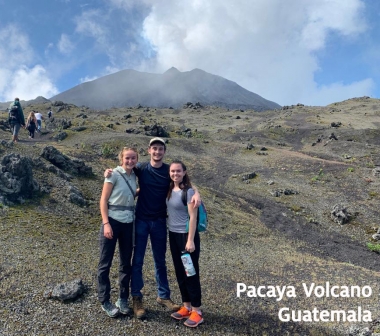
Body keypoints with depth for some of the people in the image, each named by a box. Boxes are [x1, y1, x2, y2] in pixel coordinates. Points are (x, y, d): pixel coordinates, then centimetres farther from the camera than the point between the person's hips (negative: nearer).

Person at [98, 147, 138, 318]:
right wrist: (106, 223, -17)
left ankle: (123, 299, 28)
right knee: (105, 263, 5)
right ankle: (105, 301, 20)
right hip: (112, 221, -5)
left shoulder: (134, 176, 6)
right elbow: (103, 200, -11)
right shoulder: (114, 174, -10)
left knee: (126, 263, 13)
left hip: (128, 223, 6)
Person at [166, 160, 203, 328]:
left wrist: (190, 240, -20)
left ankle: (196, 311, 13)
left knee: (191, 273, 1)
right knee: (180, 272, 14)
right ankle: (186, 307, 27)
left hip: (186, 236, -7)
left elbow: (193, 217, -16)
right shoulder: (170, 190, 6)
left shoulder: (189, 191, -14)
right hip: (173, 235, 7)